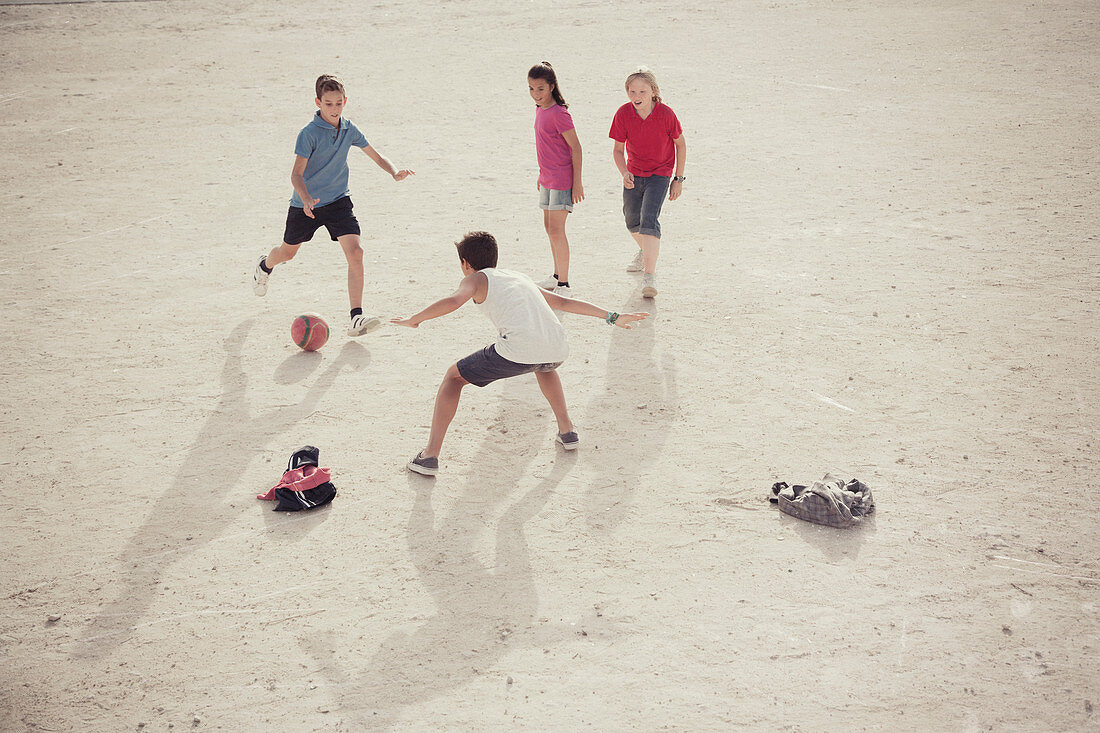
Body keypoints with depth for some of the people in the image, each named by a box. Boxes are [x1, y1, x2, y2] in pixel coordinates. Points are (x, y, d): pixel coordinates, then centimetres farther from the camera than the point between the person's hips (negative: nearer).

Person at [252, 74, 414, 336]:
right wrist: (306, 199, -43)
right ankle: (265, 265, 58)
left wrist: (394, 172, -12)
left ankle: (357, 318, -18)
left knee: (355, 252, -17)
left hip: (338, 201, 3)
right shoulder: (309, 133, -20)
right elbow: (297, 173, -24)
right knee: (288, 252, 19)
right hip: (305, 204, -3)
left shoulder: (349, 129, -3)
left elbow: (375, 155, 7)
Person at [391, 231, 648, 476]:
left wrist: (413, 320, 7)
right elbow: (564, 302, 38)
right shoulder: (520, 278, 34)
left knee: (454, 376, 15)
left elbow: (453, 301, -5)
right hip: (557, 350, 6)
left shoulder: (476, 279, 17)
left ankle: (430, 456, 8)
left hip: (518, 350, -6)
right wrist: (612, 317, 45)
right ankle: (567, 430, 37)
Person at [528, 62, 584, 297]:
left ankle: (564, 285, -3)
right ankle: (557, 277, 31)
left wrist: (577, 182, -18)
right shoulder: (540, 109, 8)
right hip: (548, 177, 10)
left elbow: (576, 148, -18)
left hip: (562, 179, -10)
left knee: (556, 229, -9)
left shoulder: (559, 114, -19)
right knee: (549, 226, 17)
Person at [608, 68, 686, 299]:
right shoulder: (623, 114, -15)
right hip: (633, 173, 4)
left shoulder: (666, 113, -21)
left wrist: (678, 179, -4)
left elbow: (680, 145, -6)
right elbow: (618, 149, -6)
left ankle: (650, 276, -25)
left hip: (660, 175, -4)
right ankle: (645, 251, 51)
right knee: (632, 221, 18)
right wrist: (624, 173, -24)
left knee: (649, 219, -22)